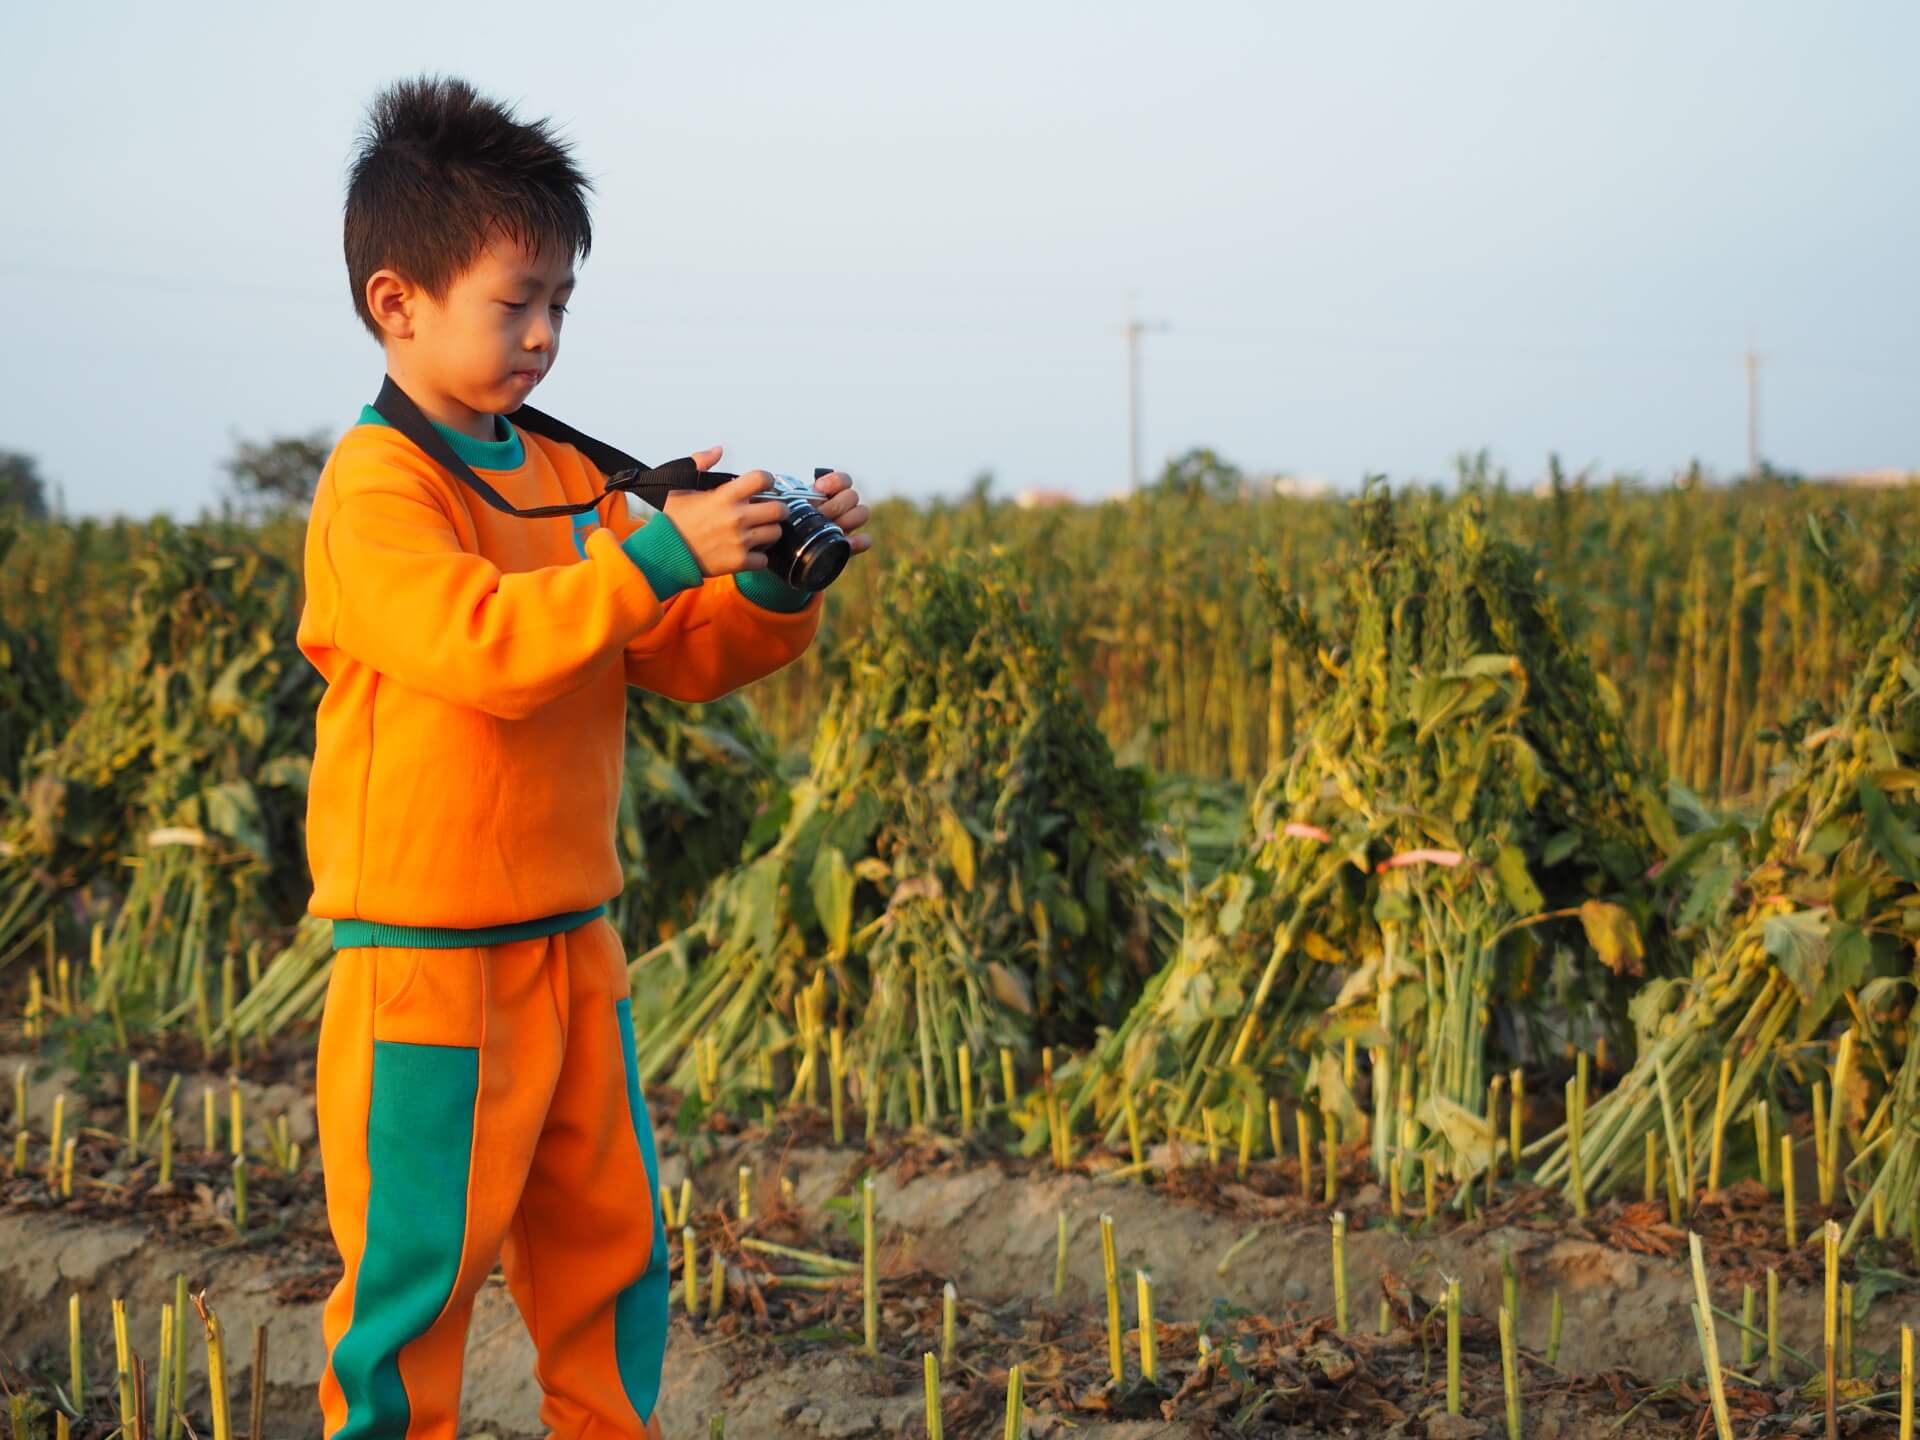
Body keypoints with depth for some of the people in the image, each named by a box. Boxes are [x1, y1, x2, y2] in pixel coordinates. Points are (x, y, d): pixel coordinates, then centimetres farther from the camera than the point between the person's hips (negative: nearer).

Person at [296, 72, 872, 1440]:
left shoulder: (566, 475, 10)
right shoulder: (376, 484, -14)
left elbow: (681, 658, 11)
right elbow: (479, 647, -29)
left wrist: (779, 586, -7)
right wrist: (657, 554, -32)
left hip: (573, 949, 8)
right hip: (427, 960, -8)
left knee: (614, 1248, 17)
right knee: (417, 1271, 1)